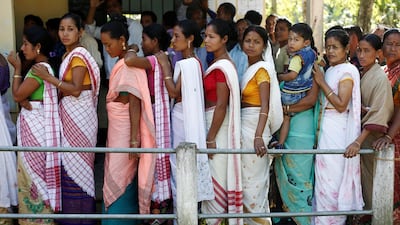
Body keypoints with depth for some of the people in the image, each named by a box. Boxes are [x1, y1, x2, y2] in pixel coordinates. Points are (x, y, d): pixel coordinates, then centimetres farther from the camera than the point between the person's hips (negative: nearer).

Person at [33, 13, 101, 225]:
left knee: (77, 163, -4)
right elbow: (66, 90, 14)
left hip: (79, 116, -9)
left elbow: (75, 90, -20)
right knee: (70, 164, 10)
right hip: (69, 115, 9)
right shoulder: (69, 55, 16)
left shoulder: (78, 55, -12)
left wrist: (48, 77, -19)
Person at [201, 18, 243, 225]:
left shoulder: (222, 66, -17)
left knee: (216, 176, 0)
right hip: (210, 121, 9)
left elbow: (221, 105, -19)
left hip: (218, 124, -9)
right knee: (213, 176, 15)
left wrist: (210, 138, -17)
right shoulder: (216, 64, 10)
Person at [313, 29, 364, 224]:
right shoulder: (330, 70, 14)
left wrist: (321, 82, -14)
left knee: (331, 177, -3)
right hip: (326, 126, 8)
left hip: (337, 129, -8)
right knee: (324, 176, 11)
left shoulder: (347, 71, -10)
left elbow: (341, 105, -17)